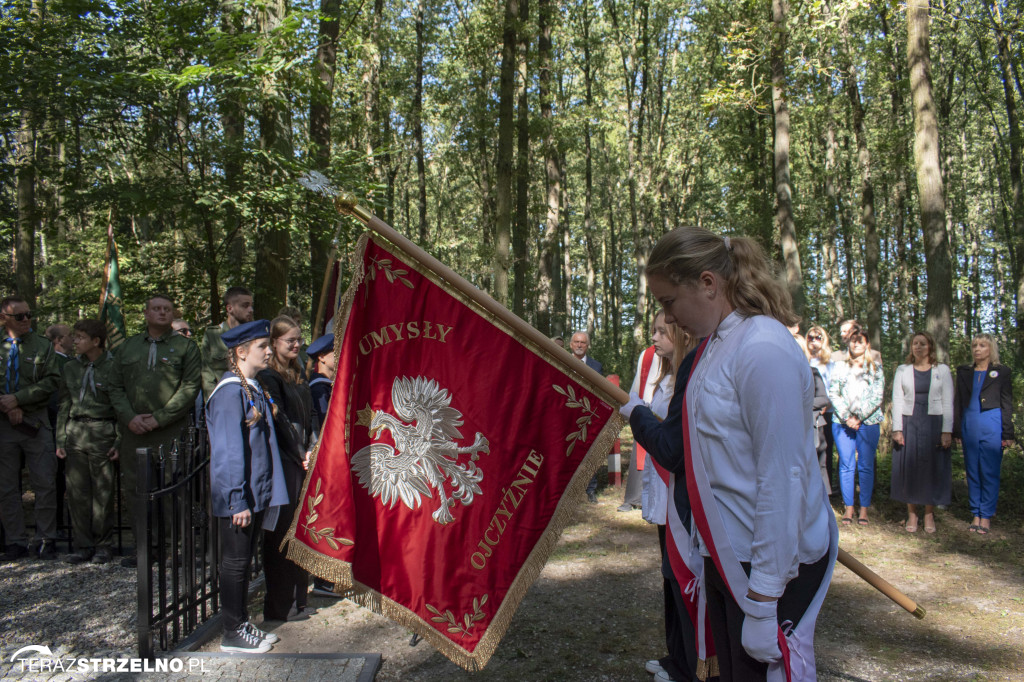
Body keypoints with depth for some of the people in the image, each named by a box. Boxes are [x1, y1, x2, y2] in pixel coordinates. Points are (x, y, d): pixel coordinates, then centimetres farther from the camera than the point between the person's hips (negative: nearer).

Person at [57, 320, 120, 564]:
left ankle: (102, 545, 12)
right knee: (76, 492, 4)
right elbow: (64, 406, 16)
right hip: (75, 433, 5)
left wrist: (120, 441, -7)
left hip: (103, 433, -4)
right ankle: (83, 546, 14)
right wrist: (60, 440, 10)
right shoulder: (70, 368, 12)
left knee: (103, 492, 0)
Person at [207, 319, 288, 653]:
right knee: (235, 562, 4)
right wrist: (238, 500, -20)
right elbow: (230, 450, -19)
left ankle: (242, 623, 29)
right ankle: (232, 634, 16)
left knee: (244, 560, 17)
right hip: (237, 497, -8)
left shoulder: (253, 388, 10)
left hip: (255, 494, 8)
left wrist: (257, 497, 15)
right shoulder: (230, 391, -17)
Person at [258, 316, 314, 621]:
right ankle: (279, 606, 9)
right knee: (281, 530, -1)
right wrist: (301, 455, -11)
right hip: (282, 461, -8)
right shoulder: (268, 376, -10)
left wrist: (310, 452, 6)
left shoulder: (297, 375, 16)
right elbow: (279, 420, -13)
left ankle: (297, 598, 23)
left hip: (301, 460, 8)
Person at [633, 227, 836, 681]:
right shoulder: (714, 344, 6)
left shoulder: (763, 349, -22)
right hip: (726, 554, 9)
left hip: (771, 565, -9)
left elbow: (782, 476, -24)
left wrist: (764, 598, -22)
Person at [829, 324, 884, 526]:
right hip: (842, 421, 1)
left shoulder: (875, 367, 8)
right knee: (846, 465, 2)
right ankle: (848, 508, 9)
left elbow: (877, 397, -1)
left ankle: (864, 509, 8)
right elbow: (832, 393, 4)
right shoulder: (840, 367, 12)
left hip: (868, 422, -1)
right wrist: (846, 417, -7)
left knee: (866, 466, 1)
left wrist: (859, 417, -10)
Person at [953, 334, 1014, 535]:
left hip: (992, 426, -3)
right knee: (972, 472, 7)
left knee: (990, 472, -2)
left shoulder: (1001, 372, 4)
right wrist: (956, 430, 8)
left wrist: (1007, 433, -3)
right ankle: (975, 514, 14)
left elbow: (1007, 404, 3)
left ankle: (986, 516, 7)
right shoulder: (964, 372, 12)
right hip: (969, 426, 3)